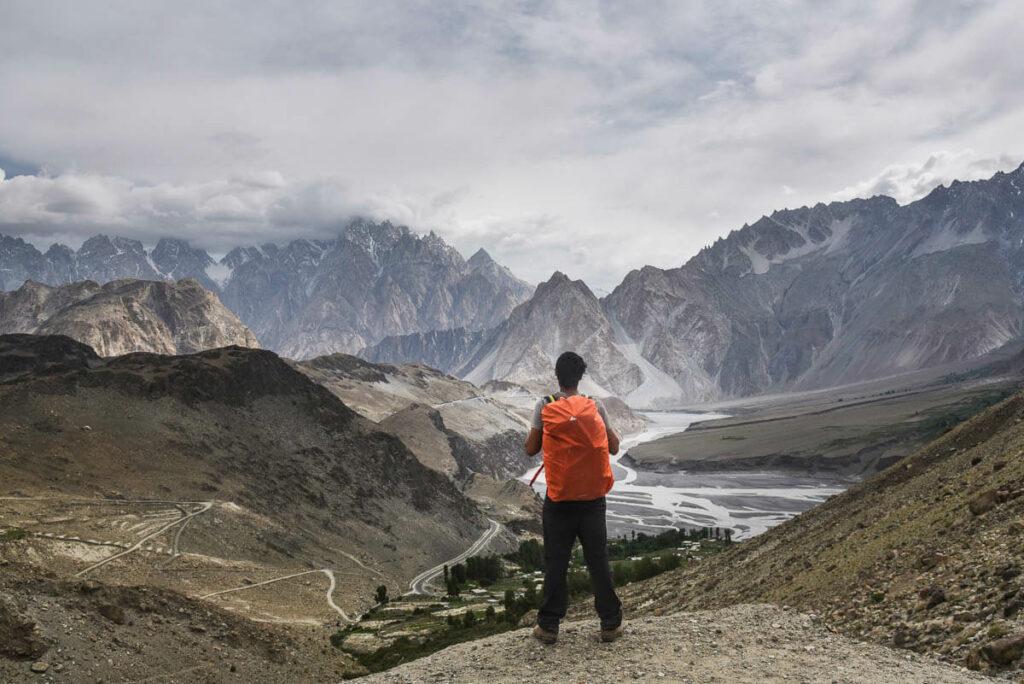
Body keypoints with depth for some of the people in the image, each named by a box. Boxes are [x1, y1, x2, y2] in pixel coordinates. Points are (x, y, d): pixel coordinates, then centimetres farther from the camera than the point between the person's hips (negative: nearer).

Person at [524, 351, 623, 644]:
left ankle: (549, 626, 15)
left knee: (555, 563, 9)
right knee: (599, 561, 10)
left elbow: (530, 449, -4)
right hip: (593, 497, 1)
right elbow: (614, 447, 2)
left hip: (559, 499, -1)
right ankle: (611, 623, 18)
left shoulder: (545, 407, -8)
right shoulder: (596, 407, -4)